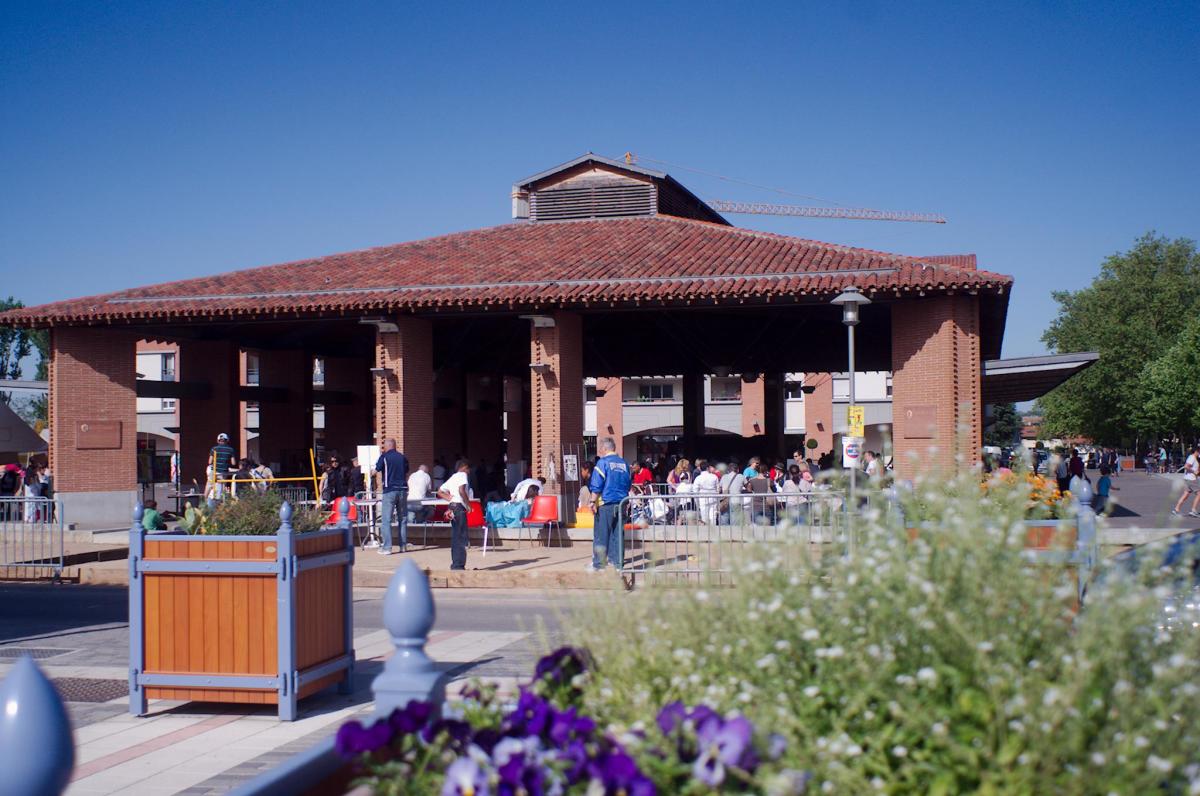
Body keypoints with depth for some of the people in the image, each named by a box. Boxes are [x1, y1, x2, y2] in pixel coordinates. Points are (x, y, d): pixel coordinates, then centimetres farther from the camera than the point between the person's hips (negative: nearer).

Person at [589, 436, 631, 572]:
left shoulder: (603, 463, -7)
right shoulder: (624, 464, 10)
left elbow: (596, 486, -11)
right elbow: (628, 485, 17)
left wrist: (593, 502, -6)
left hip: (606, 504, -5)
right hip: (621, 503, 5)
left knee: (601, 535, 0)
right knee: (618, 534, 9)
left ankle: (598, 564, 2)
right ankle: (618, 563, 9)